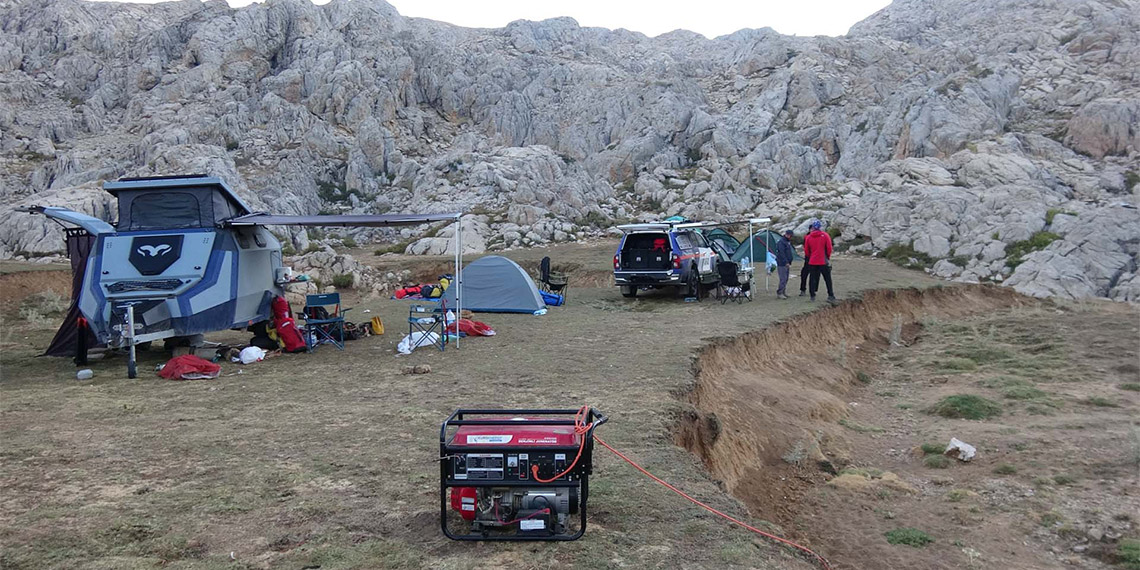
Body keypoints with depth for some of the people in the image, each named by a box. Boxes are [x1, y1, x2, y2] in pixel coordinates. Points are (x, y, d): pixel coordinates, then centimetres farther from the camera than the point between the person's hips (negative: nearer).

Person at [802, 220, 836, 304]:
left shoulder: (808, 237, 1)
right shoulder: (825, 235, -6)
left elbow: (806, 251, 7)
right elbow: (829, 248, -3)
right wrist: (828, 257, 13)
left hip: (812, 262, 2)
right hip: (823, 262, -2)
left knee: (812, 279, 9)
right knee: (828, 279, 4)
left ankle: (812, 296, 8)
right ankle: (831, 296, 0)